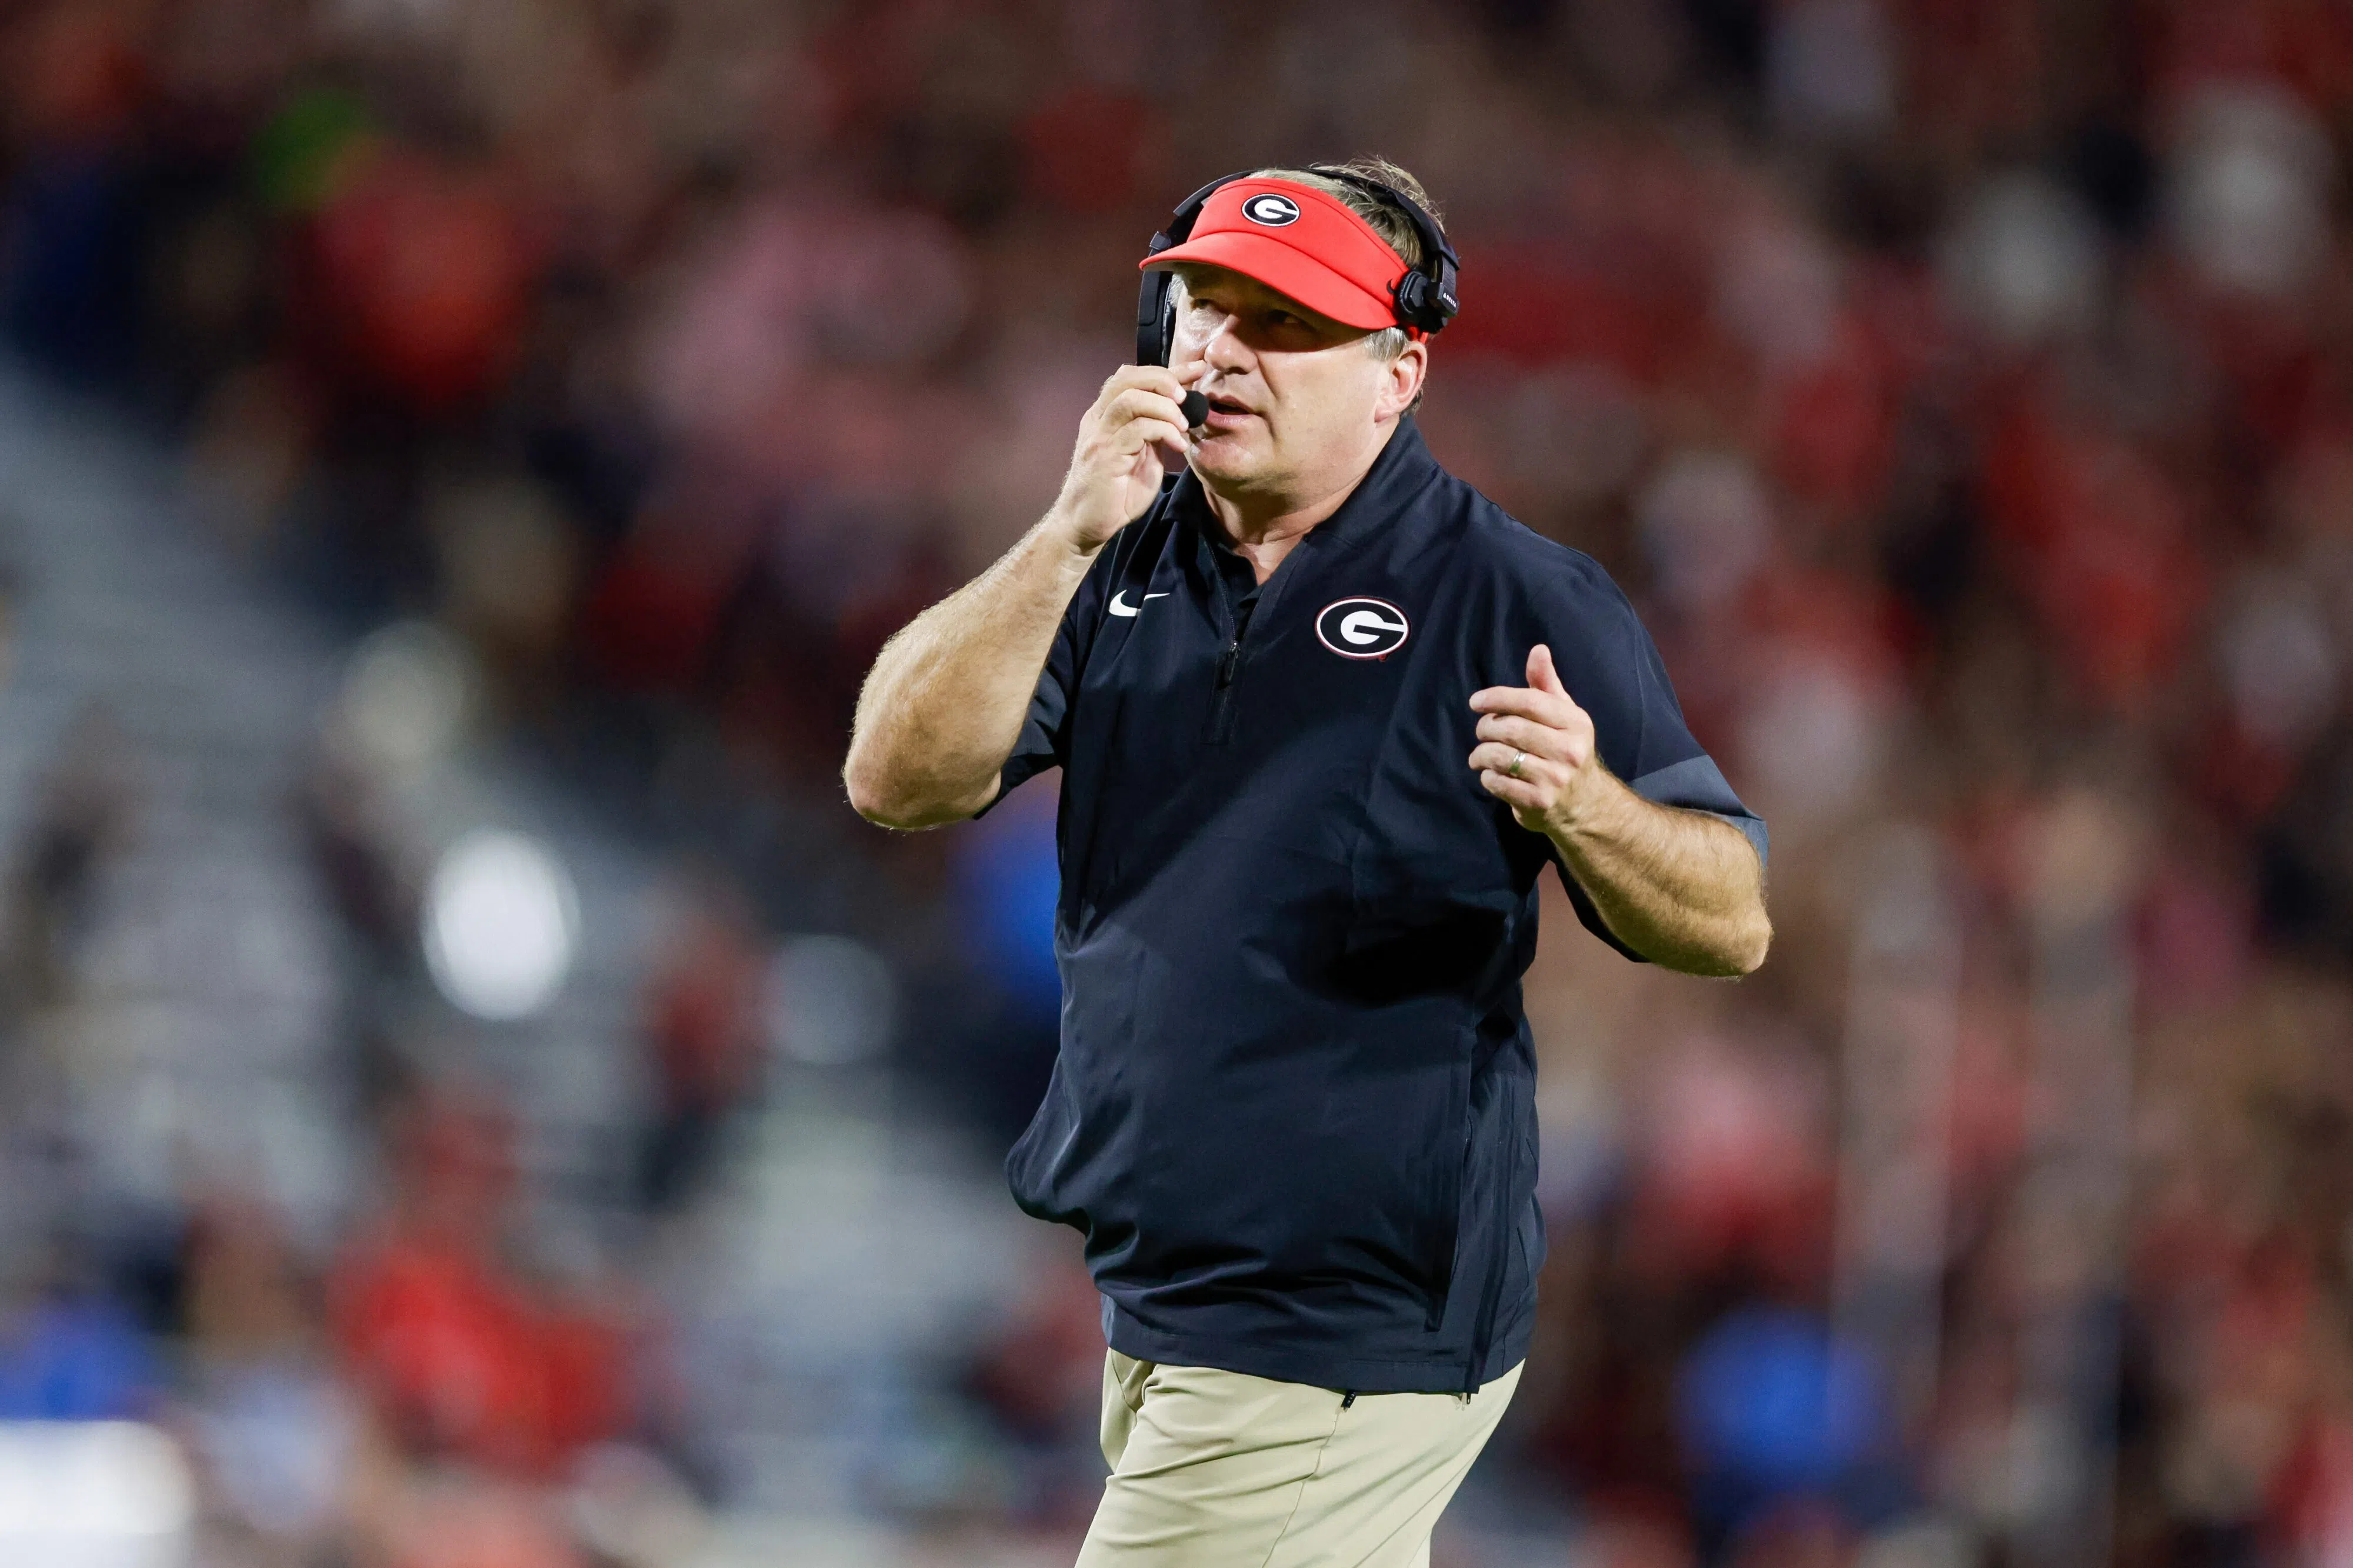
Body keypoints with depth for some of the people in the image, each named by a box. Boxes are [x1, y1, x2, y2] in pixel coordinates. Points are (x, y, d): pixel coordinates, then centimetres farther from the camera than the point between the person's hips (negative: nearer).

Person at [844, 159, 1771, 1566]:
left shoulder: (1517, 600, -7)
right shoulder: (1127, 563, 8)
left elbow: (1733, 924, -9)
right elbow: (899, 779, -4)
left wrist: (1582, 807, -31)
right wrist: (1071, 538, -15)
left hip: (1352, 1333, -7)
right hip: (1156, 1317, 7)